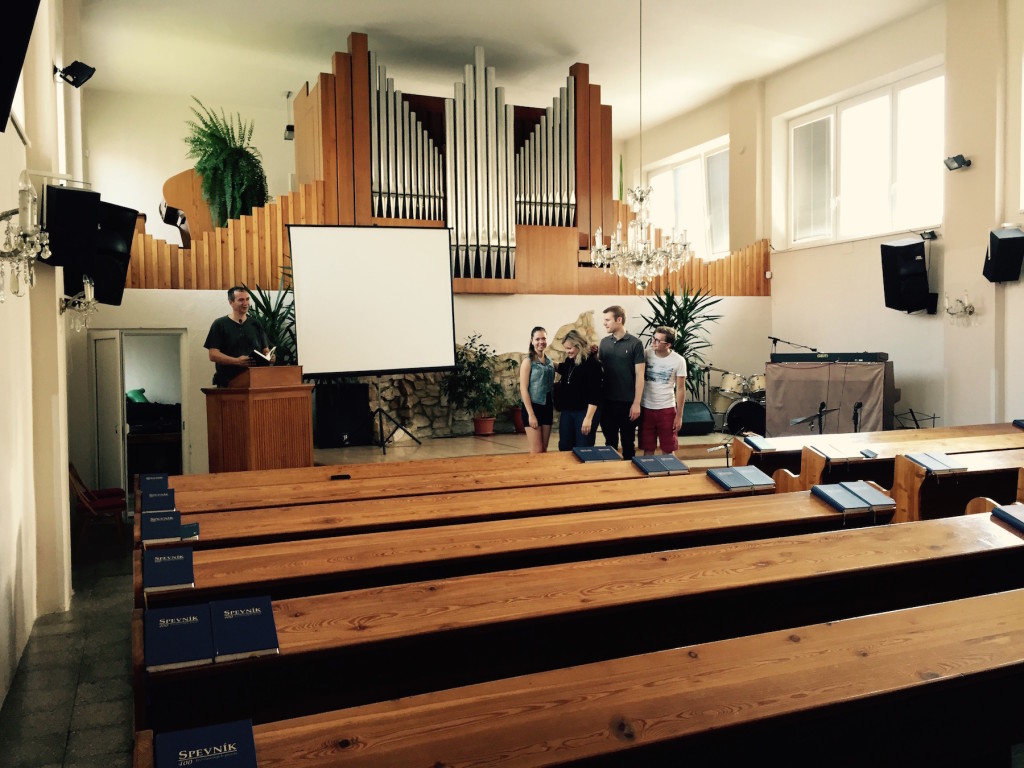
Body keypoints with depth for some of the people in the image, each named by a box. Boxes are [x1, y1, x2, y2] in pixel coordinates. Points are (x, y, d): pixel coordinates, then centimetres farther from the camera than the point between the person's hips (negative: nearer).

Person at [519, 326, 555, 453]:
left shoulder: (549, 361, 10)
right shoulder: (528, 361, -8)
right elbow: (523, 389, -12)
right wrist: (531, 414, -17)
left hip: (547, 407, 6)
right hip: (533, 407, -6)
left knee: (544, 450, 10)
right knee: (537, 451, -5)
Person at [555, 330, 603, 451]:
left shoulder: (591, 363, -14)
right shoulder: (568, 361, 8)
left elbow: (594, 393, -18)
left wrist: (589, 418, -22)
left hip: (585, 412, -7)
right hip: (567, 411, 7)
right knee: (564, 448, 11)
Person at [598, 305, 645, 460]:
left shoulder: (635, 344, -8)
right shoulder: (604, 342, 6)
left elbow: (639, 375, -9)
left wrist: (636, 403, -12)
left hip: (627, 402, -4)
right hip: (607, 401, 4)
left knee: (628, 441, 9)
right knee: (610, 440, 14)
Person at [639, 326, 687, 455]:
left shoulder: (678, 361, -7)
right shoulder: (645, 354, -5)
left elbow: (680, 389, -2)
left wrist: (679, 415, -1)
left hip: (667, 409, -1)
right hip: (646, 408, 1)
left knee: (668, 451, 6)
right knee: (648, 449, 8)